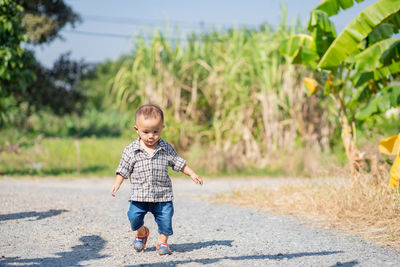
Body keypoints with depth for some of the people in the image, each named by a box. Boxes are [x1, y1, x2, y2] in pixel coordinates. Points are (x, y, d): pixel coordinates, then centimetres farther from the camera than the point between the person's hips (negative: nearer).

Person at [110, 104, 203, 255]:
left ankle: (163, 242, 21)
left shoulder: (166, 148, 1)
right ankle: (141, 232, 26)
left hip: (162, 195, 1)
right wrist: (117, 183, -10)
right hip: (139, 195, -1)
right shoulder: (131, 150, -4)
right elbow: (123, 169, 2)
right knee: (134, 216, -6)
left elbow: (178, 163, 12)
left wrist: (192, 174, 7)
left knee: (165, 218, -1)